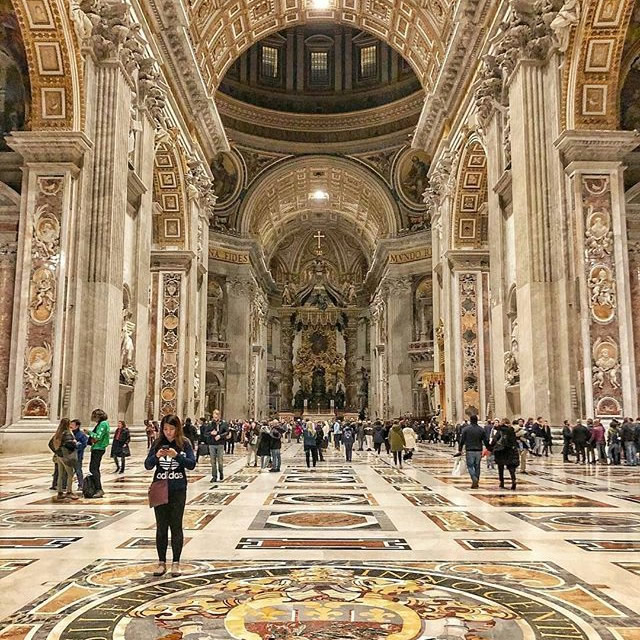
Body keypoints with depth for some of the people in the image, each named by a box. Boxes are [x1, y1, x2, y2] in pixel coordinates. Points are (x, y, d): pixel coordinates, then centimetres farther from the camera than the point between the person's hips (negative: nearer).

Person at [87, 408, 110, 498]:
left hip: (98, 449, -10)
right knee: (95, 469, 13)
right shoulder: (100, 424, 18)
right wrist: (92, 439, 5)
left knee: (93, 469, -13)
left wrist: (89, 432, -11)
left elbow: (98, 436, -21)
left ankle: (99, 489, -16)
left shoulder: (103, 424, -14)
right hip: (96, 448, 10)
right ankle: (98, 489, 18)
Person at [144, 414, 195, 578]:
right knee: (161, 527, 8)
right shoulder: (157, 443, 0)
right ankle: (161, 563, 19)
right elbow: (147, 466, -2)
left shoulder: (184, 443, -4)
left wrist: (177, 455, -23)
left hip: (178, 490, -1)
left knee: (176, 526, 6)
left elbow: (192, 464, -10)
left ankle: (176, 563, 16)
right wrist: (156, 456, -21)